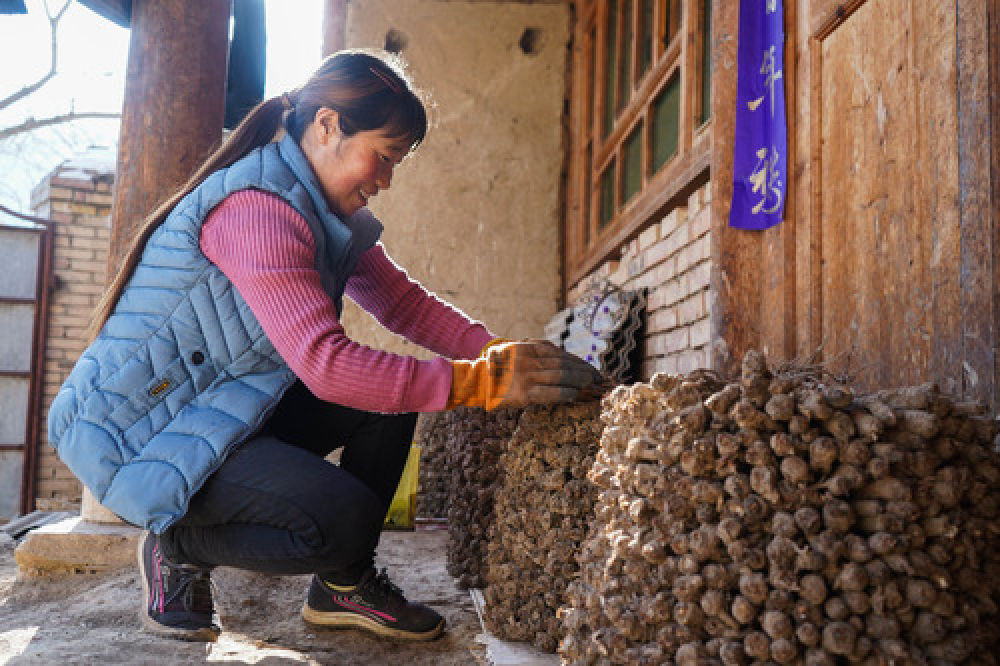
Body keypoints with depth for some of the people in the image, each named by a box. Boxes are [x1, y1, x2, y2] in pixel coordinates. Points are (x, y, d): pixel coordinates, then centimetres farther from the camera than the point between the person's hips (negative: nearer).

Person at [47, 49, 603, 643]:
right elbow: (324, 362, -34)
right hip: (138, 432, -9)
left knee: (390, 393, -4)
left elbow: (405, 302, 2)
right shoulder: (256, 206, -25)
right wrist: (481, 382, -35)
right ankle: (180, 545, 2)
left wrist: (503, 355, -14)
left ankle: (344, 585, 8)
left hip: (229, 410, 9)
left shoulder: (333, 215, 6)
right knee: (342, 519, -26)